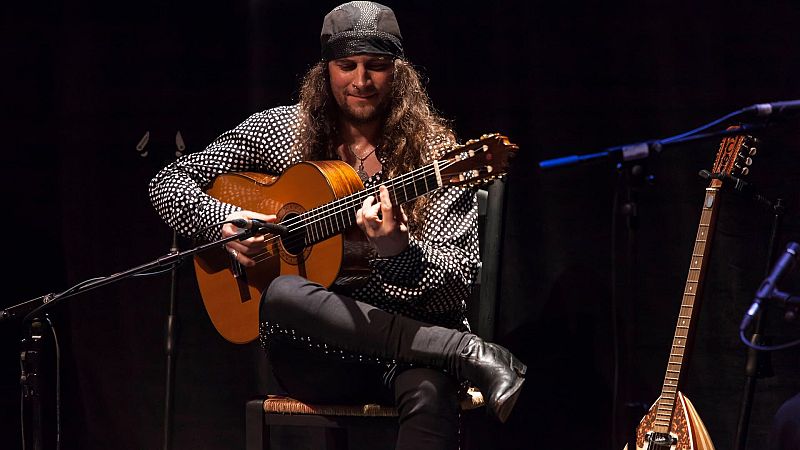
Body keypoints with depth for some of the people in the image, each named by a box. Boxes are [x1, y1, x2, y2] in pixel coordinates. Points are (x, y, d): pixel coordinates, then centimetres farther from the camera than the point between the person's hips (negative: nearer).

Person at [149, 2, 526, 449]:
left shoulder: (435, 154, 1)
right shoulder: (278, 129, 8)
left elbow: (459, 282, -6)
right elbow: (168, 182, 11)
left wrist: (395, 249, -27)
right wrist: (222, 220, -10)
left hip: (412, 346, -4)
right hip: (314, 353, 4)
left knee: (429, 393, -42)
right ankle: (473, 355, -29)